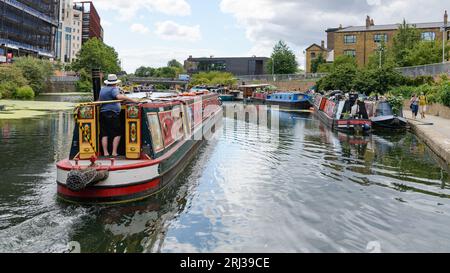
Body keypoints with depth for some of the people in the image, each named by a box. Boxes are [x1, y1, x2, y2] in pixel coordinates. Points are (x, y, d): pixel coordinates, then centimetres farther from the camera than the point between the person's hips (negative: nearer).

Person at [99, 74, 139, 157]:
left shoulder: (102, 89, 17)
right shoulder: (114, 89, -7)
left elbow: (99, 100, 30)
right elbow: (119, 96, -26)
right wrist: (133, 101, -27)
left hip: (103, 113, 7)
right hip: (112, 114, -7)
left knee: (104, 134, 8)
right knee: (117, 134, 1)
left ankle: (105, 152, 6)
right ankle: (114, 152, -4)